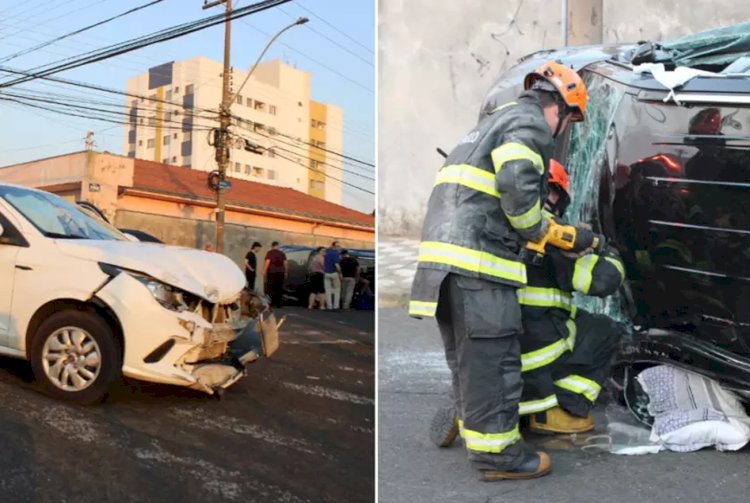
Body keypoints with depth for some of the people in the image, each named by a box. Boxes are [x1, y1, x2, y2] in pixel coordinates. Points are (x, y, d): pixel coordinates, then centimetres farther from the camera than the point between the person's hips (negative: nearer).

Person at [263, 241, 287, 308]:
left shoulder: (270, 253, -2)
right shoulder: (282, 253, 9)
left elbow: (267, 262, -12)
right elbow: (285, 263, 6)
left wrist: (264, 271, -10)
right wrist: (286, 272, 11)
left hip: (272, 272, -4)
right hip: (281, 272, 4)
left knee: (271, 288, 2)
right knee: (279, 288, 6)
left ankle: (273, 302, -6)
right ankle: (279, 303, 5)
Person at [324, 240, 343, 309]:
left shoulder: (327, 253, 10)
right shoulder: (336, 254, -13)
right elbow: (336, 265, -22)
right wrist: (340, 273, -14)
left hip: (327, 273, 6)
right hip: (334, 273, -6)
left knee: (328, 290, 6)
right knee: (337, 289, 6)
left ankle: (329, 306, 3)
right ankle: (336, 306, 0)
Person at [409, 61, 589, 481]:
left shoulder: (499, 120, 30)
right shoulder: (530, 123, -1)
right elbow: (518, 184, -19)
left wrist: (552, 232, 26)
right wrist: (535, 231, -1)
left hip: (446, 249, 10)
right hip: (477, 257, -10)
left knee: (467, 358, 15)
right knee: (492, 357, -3)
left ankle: (479, 437, 25)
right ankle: (497, 452, 5)